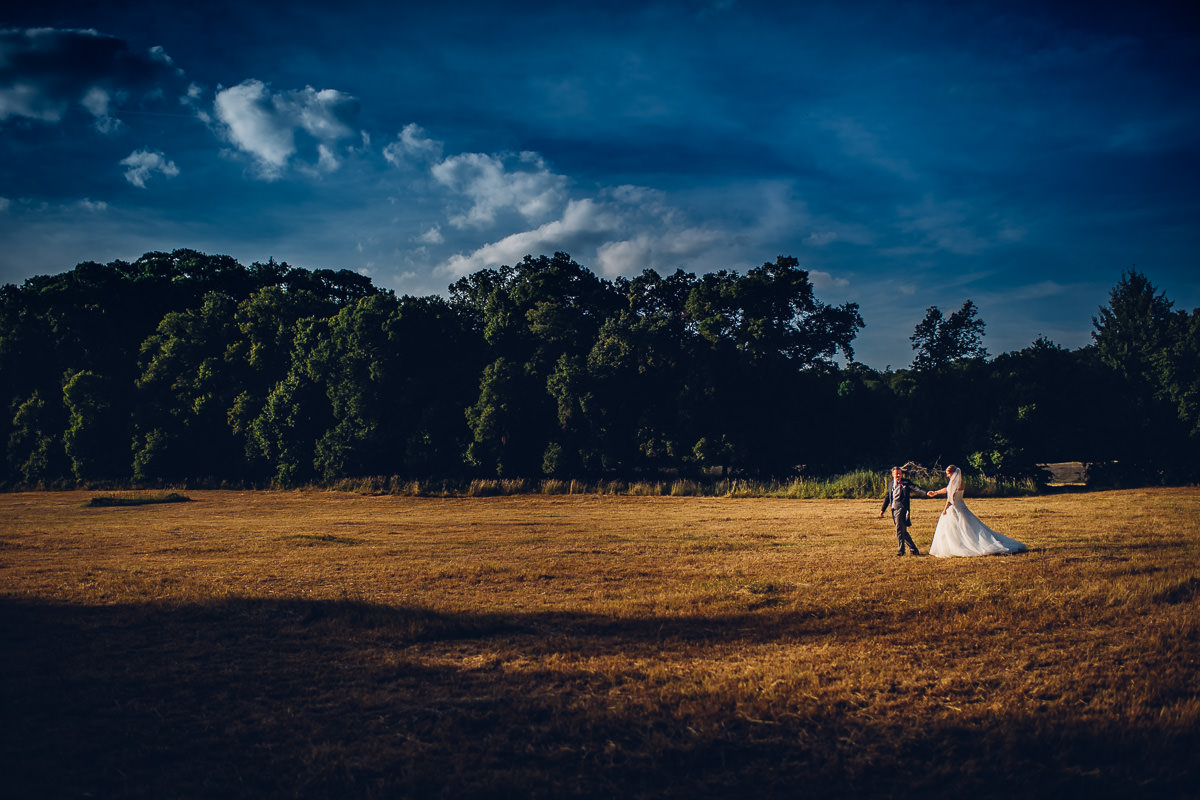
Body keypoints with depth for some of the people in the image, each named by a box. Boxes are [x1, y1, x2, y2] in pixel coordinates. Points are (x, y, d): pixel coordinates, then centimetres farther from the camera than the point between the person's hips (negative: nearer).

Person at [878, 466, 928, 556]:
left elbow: (915, 488, -13)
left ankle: (901, 550, -3)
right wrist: (882, 510, 21)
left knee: (899, 529, -11)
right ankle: (913, 548, 20)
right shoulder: (890, 483, 16)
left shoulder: (905, 482, 0)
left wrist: (926, 493, -29)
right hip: (894, 509, 6)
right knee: (902, 531, 10)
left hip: (902, 508, -6)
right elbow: (887, 497, 22)